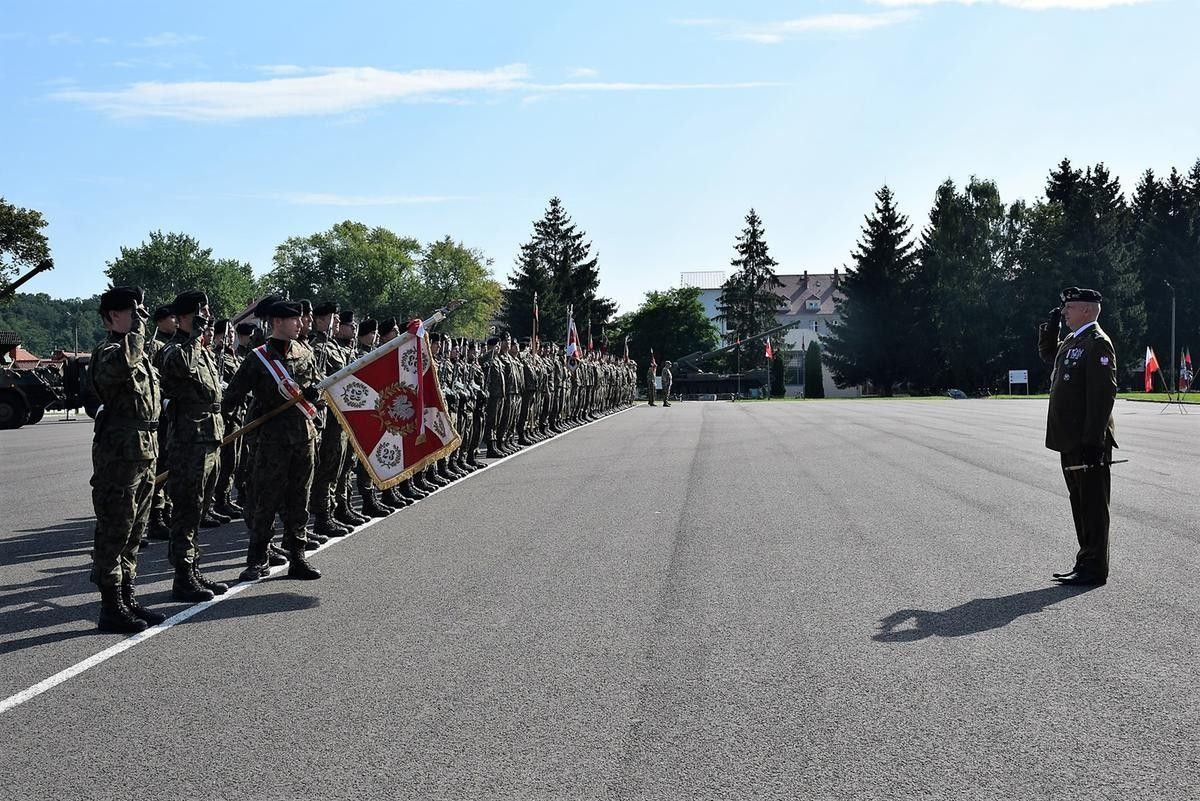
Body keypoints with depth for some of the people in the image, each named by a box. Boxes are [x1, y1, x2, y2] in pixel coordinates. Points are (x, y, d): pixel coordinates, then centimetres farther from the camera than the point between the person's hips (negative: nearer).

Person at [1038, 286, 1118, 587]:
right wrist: (1051, 325, 15)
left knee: (1092, 505, -3)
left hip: (1088, 442, -10)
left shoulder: (1098, 343, -14)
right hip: (1070, 441, 10)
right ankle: (1085, 562, 23)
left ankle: (1095, 569, 2)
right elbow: (1047, 354, 35)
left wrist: (1092, 440, -24)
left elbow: (1103, 394, -20)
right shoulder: (1071, 341, 15)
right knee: (1080, 503, 15)